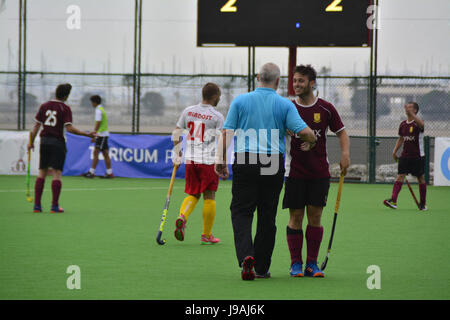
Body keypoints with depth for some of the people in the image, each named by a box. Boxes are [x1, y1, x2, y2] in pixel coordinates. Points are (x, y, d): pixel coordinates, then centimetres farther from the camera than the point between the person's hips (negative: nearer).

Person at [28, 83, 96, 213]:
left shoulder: (44, 106, 7)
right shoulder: (65, 109, -7)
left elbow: (37, 125, 7)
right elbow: (69, 128, -15)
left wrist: (31, 142, 15)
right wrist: (87, 134, -12)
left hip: (44, 141, 4)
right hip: (58, 142, -4)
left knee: (42, 173, 8)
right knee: (57, 173, -2)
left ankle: (37, 205, 4)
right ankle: (55, 206, -4)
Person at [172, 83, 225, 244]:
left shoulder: (188, 111, 6)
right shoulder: (217, 117, -8)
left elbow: (176, 133, 10)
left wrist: (177, 155, 19)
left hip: (190, 159, 4)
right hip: (208, 161, -4)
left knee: (193, 194, 15)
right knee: (209, 197, 5)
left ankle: (182, 217, -13)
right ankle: (207, 235, 9)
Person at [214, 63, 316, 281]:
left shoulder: (240, 101, 6)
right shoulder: (285, 105, 3)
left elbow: (226, 132, -1)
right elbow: (303, 131, -6)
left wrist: (220, 160, -2)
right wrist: (313, 140, 15)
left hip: (244, 162, 0)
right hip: (273, 165, 0)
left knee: (241, 212, 3)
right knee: (267, 216, 9)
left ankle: (246, 256, -21)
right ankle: (261, 268, 14)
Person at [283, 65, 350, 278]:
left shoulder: (326, 109, 2)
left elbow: (341, 132, 10)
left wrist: (345, 153, -6)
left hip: (319, 172, 1)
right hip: (295, 172, -1)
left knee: (315, 216, 0)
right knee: (296, 217, -1)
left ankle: (312, 264, 7)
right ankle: (296, 264, 6)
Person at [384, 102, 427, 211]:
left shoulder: (417, 123, -10)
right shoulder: (403, 124, 9)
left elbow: (422, 124, -36)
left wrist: (411, 114, -43)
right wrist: (395, 151, 10)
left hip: (418, 156, -5)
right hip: (405, 156, 5)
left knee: (421, 178, 6)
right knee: (400, 176, -9)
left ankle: (423, 203, 18)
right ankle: (393, 200, -19)